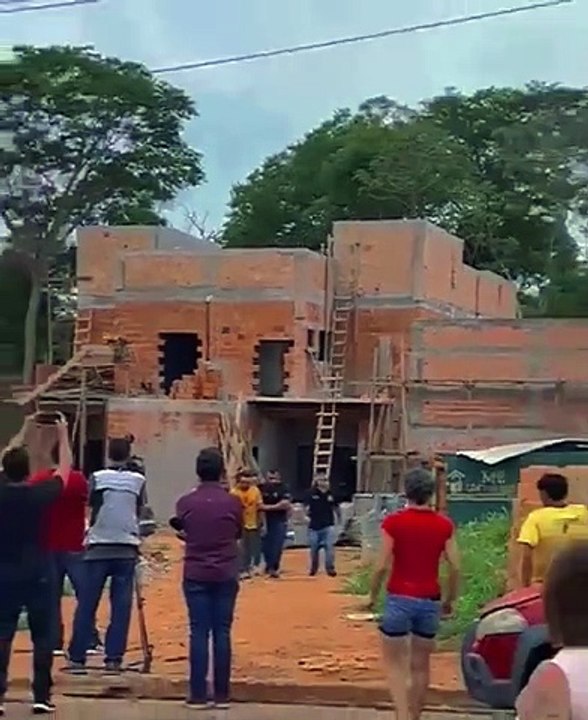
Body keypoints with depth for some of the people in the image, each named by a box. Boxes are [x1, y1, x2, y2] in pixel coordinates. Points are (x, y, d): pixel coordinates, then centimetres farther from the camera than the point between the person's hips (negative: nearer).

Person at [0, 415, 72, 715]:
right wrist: (63, 434, 17)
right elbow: (65, 468, 5)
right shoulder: (40, 494, -10)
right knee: (42, 636, 6)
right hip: (36, 574, -2)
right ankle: (41, 696, 5)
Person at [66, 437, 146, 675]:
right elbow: (139, 511, 7)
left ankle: (77, 658, 4)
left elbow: (92, 508, 5)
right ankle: (113, 659, -1)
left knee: (86, 605, 4)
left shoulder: (98, 478, 0)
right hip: (126, 549, 1)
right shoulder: (138, 480, 3)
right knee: (121, 606, 3)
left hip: (98, 548, 0)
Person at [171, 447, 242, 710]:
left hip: (196, 575, 0)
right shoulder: (232, 502, -5)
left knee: (199, 632, 2)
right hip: (226, 575, 0)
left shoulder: (185, 502, -6)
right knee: (222, 632, 5)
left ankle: (198, 695, 1)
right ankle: (222, 694, 7)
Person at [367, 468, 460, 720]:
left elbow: (382, 565, -10)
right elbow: (454, 567, -1)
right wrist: (450, 599, 13)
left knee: (395, 663, 4)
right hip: (430, 600, 3)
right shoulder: (444, 525, 0)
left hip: (400, 598, -3)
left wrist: (373, 595, 5)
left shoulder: (393, 522, -8)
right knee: (420, 665, 16)